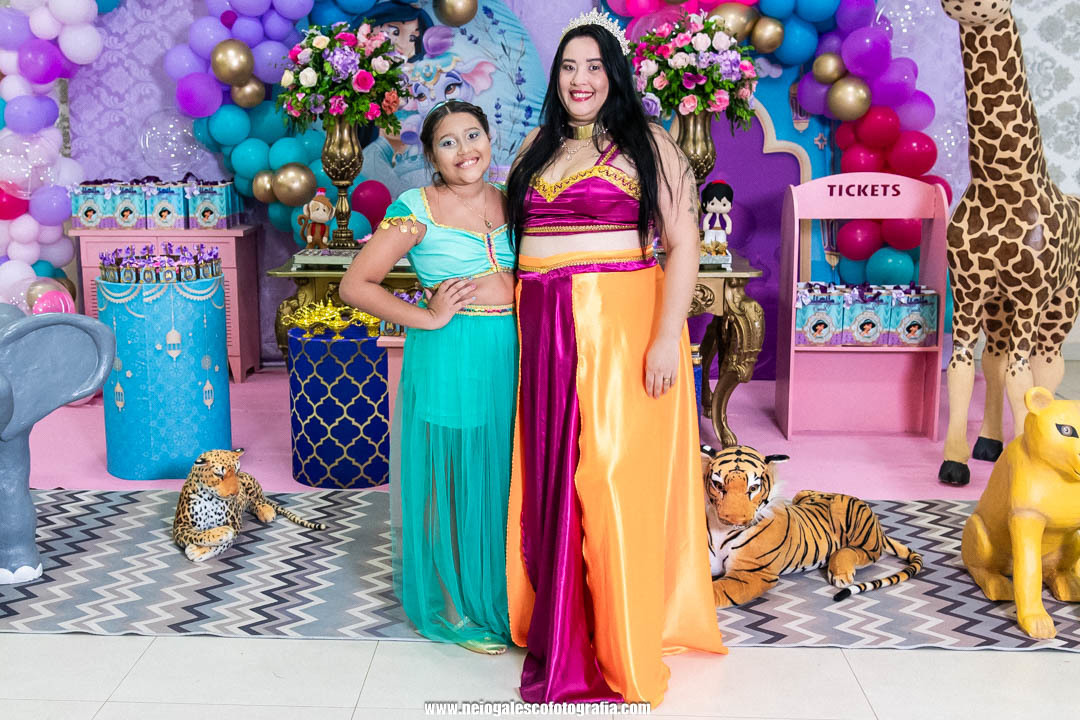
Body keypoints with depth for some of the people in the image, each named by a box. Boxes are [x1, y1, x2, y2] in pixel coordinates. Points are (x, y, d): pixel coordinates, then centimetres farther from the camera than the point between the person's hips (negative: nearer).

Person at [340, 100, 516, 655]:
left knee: (505, 479, 13)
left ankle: (504, 599, 30)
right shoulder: (416, 210, -6)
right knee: (454, 484, 4)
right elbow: (355, 284, -8)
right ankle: (458, 608, 21)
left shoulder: (511, 201, 10)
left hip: (511, 358, 5)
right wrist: (427, 318, -12)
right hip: (448, 360, -5)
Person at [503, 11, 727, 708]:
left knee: (614, 480, -5)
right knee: (550, 480, 7)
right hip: (546, 332, 5)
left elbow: (683, 245, -6)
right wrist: (522, 320, 10)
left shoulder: (646, 145, 0)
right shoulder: (539, 146, 17)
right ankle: (560, 629, 22)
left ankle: (620, 650, 9)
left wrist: (666, 338, -16)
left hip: (624, 328, -5)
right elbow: (516, 233, 22)